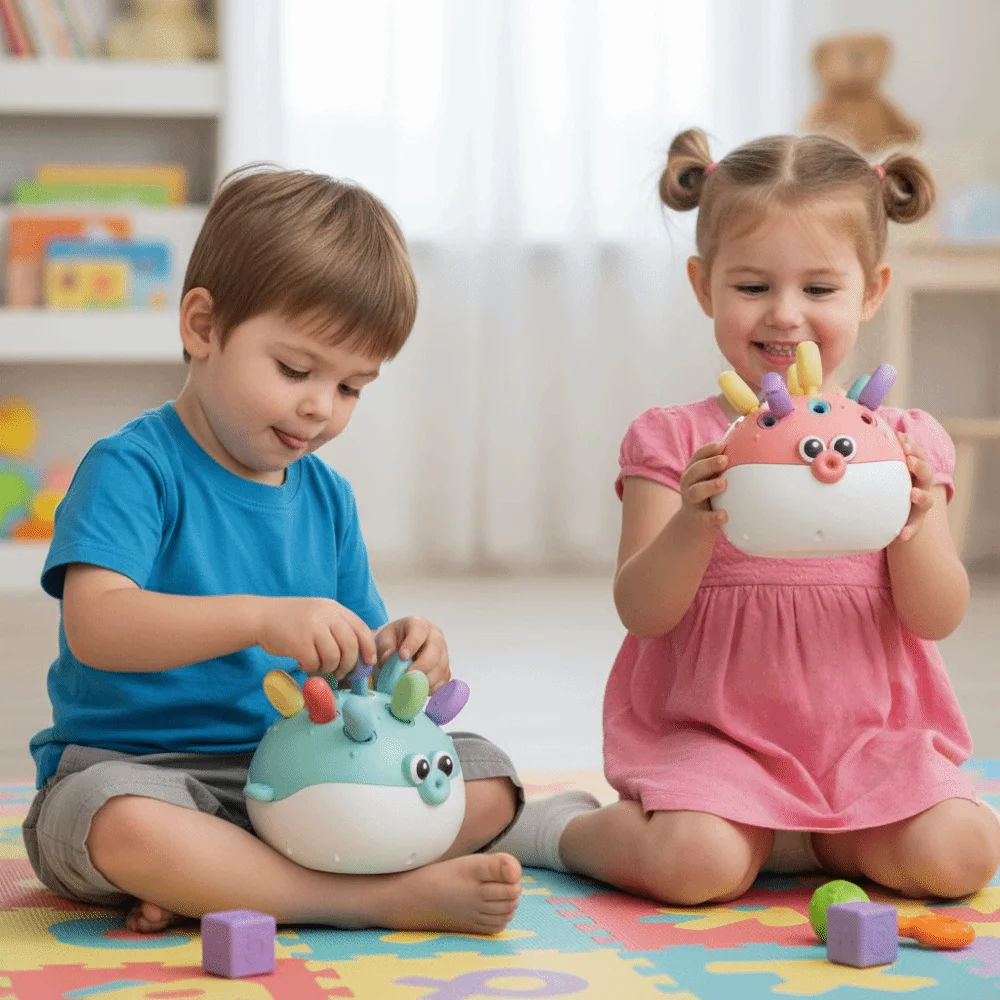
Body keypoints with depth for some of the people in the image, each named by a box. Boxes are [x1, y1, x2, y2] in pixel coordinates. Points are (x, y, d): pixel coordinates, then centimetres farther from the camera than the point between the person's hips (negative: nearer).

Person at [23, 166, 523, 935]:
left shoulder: (327, 496, 12)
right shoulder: (133, 469, -10)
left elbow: (350, 655, 15)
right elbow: (96, 625, -26)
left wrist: (402, 655, -11)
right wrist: (262, 618, -37)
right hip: (131, 763, -7)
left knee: (486, 779, -9)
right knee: (122, 824, -40)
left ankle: (209, 885, -22)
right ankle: (388, 899, -30)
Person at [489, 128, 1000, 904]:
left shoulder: (905, 440, 5)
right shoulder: (675, 440, 0)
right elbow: (642, 611, -8)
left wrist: (912, 524, -22)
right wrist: (694, 521, -27)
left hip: (867, 736, 3)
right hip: (713, 732, -2)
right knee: (697, 867, -28)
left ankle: (802, 839, 6)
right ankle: (559, 826, 4)